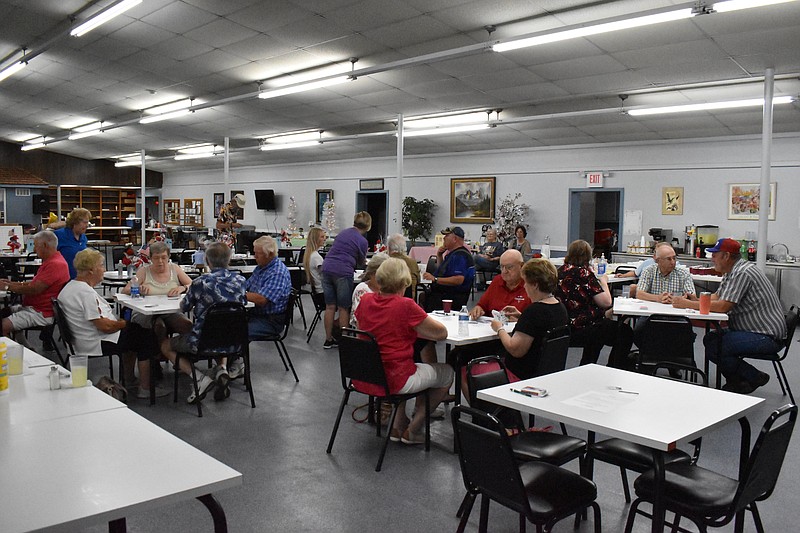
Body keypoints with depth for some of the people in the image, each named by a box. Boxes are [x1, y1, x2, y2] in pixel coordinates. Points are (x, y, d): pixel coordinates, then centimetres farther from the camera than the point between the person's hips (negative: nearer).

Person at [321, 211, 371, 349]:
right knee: (343, 308, 4)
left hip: (327, 268, 6)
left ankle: (328, 340, 15)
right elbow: (361, 262, 10)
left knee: (330, 307, 10)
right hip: (343, 272, -5)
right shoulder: (362, 241, -3)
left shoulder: (343, 233, 15)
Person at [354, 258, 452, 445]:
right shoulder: (406, 306, -18)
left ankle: (398, 428, 32)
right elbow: (441, 333, -10)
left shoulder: (365, 300, -1)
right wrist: (415, 327, 8)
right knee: (447, 373, 17)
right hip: (393, 381, -7)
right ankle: (411, 431, 20)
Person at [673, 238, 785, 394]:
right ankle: (736, 380, 14)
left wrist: (689, 305, -19)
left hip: (768, 337, -10)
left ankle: (755, 377, -1)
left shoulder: (742, 273, -20)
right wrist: (697, 300, -5)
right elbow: (717, 296, 14)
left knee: (713, 347, -19)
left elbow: (723, 306, -26)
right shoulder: (732, 272, 13)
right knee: (709, 338, 7)